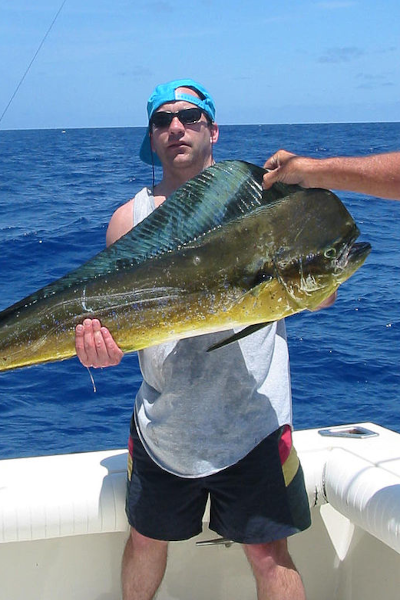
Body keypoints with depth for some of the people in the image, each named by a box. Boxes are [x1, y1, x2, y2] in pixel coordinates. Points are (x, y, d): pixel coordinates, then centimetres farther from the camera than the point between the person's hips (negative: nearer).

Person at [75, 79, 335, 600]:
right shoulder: (130, 218, 5)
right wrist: (101, 341, -22)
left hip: (251, 420, -2)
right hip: (162, 423, 3)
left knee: (268, 553, 3)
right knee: (146, 539, 18)